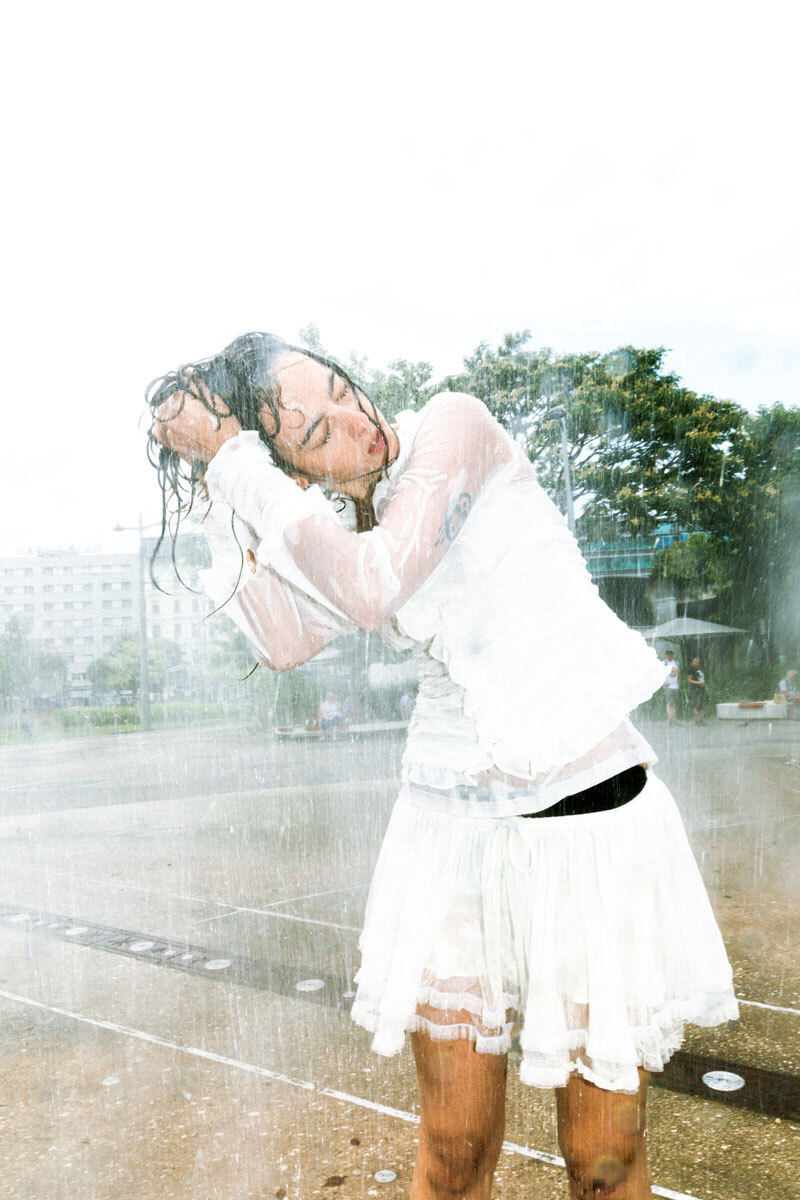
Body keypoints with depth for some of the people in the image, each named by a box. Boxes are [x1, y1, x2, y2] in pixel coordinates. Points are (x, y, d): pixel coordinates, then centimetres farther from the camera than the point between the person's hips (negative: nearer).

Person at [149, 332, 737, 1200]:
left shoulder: (451, 425, -10)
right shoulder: (336, 524, 6)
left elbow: (371, 591, -24)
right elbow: (285, 644, -12)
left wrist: (236, 460, -17)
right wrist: (227, 482, -7)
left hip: (595, 812, -4)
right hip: (453, 825, 4)